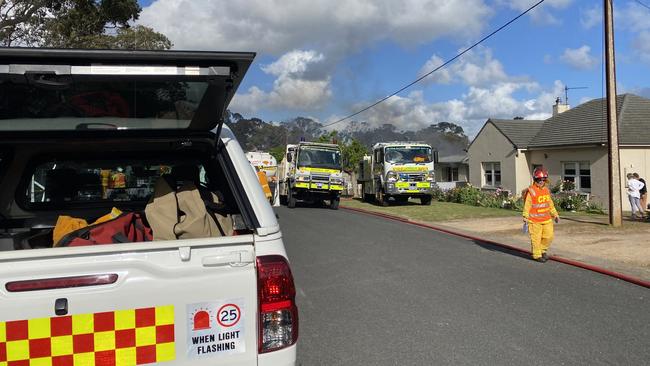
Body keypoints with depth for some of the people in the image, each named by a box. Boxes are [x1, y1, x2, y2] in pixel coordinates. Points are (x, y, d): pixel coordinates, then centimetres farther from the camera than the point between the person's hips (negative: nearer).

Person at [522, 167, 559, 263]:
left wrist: (555, 214, 21)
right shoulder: (531, 191, -13)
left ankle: (543, 250, 31)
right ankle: (537, 255, 14)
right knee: (536, 238, 1)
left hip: (546, 219, 7)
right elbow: (527, 205, -13)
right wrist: (525, 218, -15)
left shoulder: (546, 190, 10)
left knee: (549, 236, 10)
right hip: (535, 220, -6)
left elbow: (550, 204, 20)